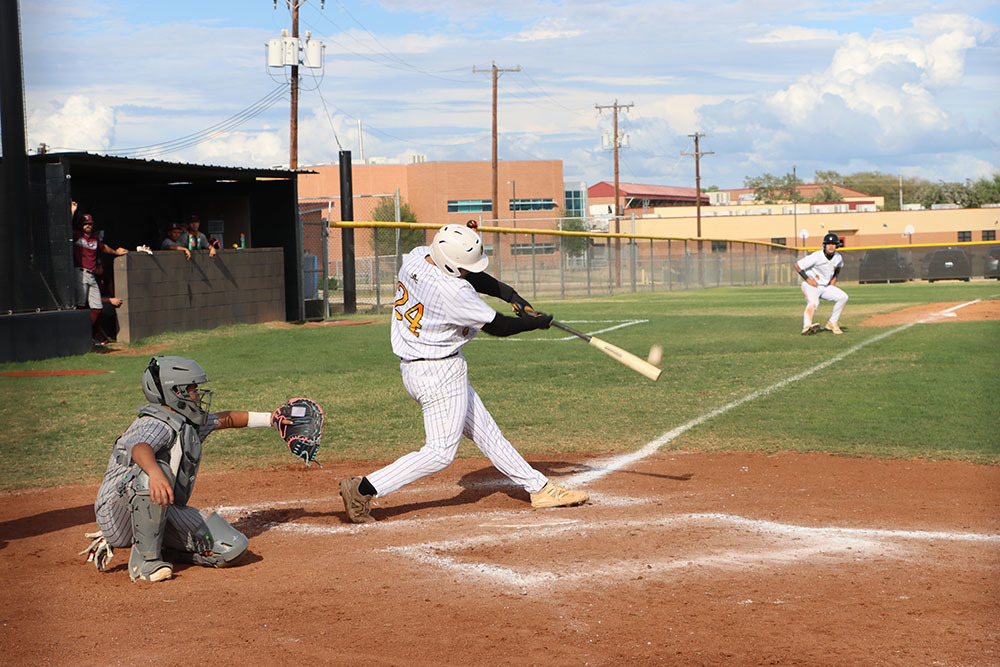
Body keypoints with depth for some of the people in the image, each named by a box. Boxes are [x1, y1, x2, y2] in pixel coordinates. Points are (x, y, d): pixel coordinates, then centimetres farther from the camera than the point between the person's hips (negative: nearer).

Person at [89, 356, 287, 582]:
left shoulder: (190, 423, 10)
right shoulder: (157, 425, -20)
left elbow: (223, 419, 29)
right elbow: (140, 447, -42)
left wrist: (269, 418, 34)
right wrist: (155, 474, -64)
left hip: (160, 515, 8)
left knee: (232, 547, -8)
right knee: (158, 469, -38)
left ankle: (157, 547, 10)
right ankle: (144, 559, -26)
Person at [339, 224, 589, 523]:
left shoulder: (416, 255, -2)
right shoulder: (451, 291, -28)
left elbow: (470, 275, 13)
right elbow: (497, 326, -16)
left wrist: (511, 294, 2)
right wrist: (537, 322, 1)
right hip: (440, 374, -10)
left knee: (485, 432, 14)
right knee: (441, 452, -4)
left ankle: (539, 488, 22)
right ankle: (363, 488, -6)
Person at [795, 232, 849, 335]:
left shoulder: (838, 257, -1)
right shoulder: (816, 256, -21)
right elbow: (797, 265, -15)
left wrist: (834, 279, 9)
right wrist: (807, 279, -17)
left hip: (826, 287, 7)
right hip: (811, 285, -7)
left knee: (843, 297, -6)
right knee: (813, 302, -35)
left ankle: (832, 323, 4)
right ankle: (807, 326, -55)